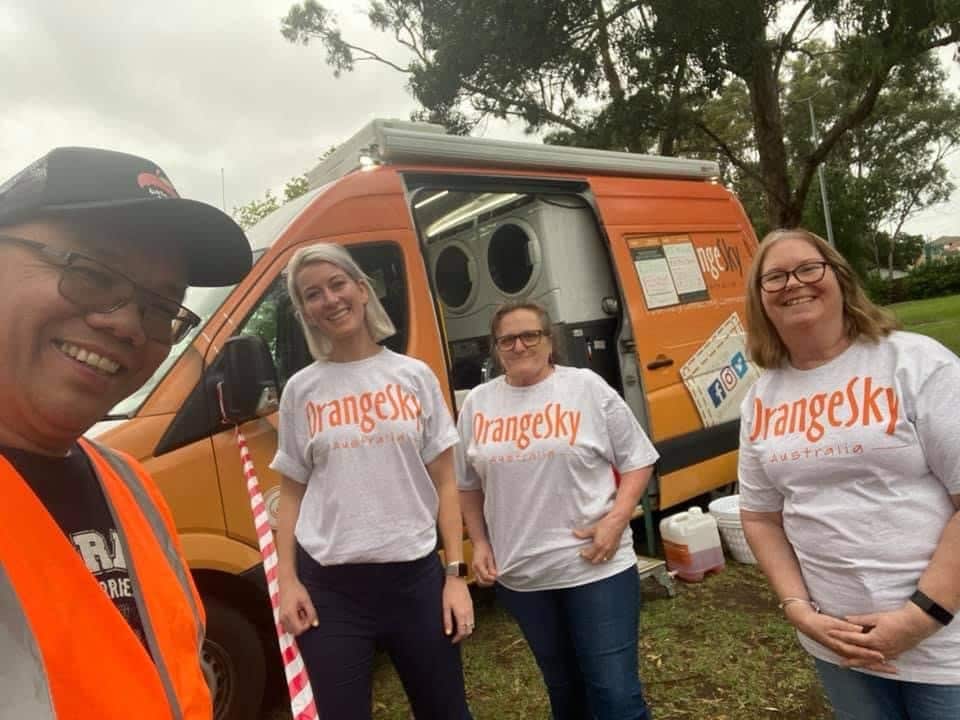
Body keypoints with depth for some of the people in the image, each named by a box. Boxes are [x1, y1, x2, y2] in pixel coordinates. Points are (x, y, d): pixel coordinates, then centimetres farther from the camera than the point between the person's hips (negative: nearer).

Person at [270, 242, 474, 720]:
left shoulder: (413, 375, 0)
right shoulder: (301, 390, 2)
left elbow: (443, 484, 2)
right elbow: (291, 494, 7)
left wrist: (456, 574, -1)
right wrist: (286, 580, -1)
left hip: (416, 576, 1)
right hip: (330, 586, 0)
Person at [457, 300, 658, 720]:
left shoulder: (588, 387, -5)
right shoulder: (477, 403, 3)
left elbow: (637, 461, -1)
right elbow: (468, 486, 13)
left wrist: (616, 519, -14)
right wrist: (480, 543, 5)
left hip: (597, 567, -3)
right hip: (519, 576, 3)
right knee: (562, 686, 22)